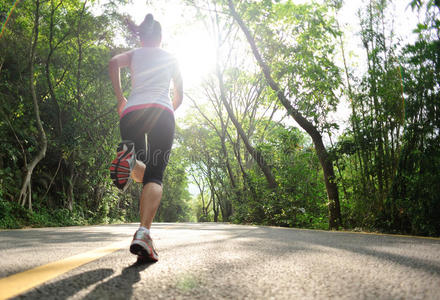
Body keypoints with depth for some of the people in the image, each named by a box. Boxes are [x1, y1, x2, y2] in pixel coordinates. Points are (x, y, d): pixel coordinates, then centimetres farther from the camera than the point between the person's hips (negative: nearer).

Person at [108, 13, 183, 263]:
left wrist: (120, 98, 6)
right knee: (154, 175, -11)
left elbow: (114, 63, 0)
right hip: (162, 111, -1)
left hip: (132, 111, 2)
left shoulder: (134, 54, 24)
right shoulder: (171, 58, 25)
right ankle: (143, 233, -32)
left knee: (143, 172, 17)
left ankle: (129, 159, -20)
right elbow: (179, 96, 26)